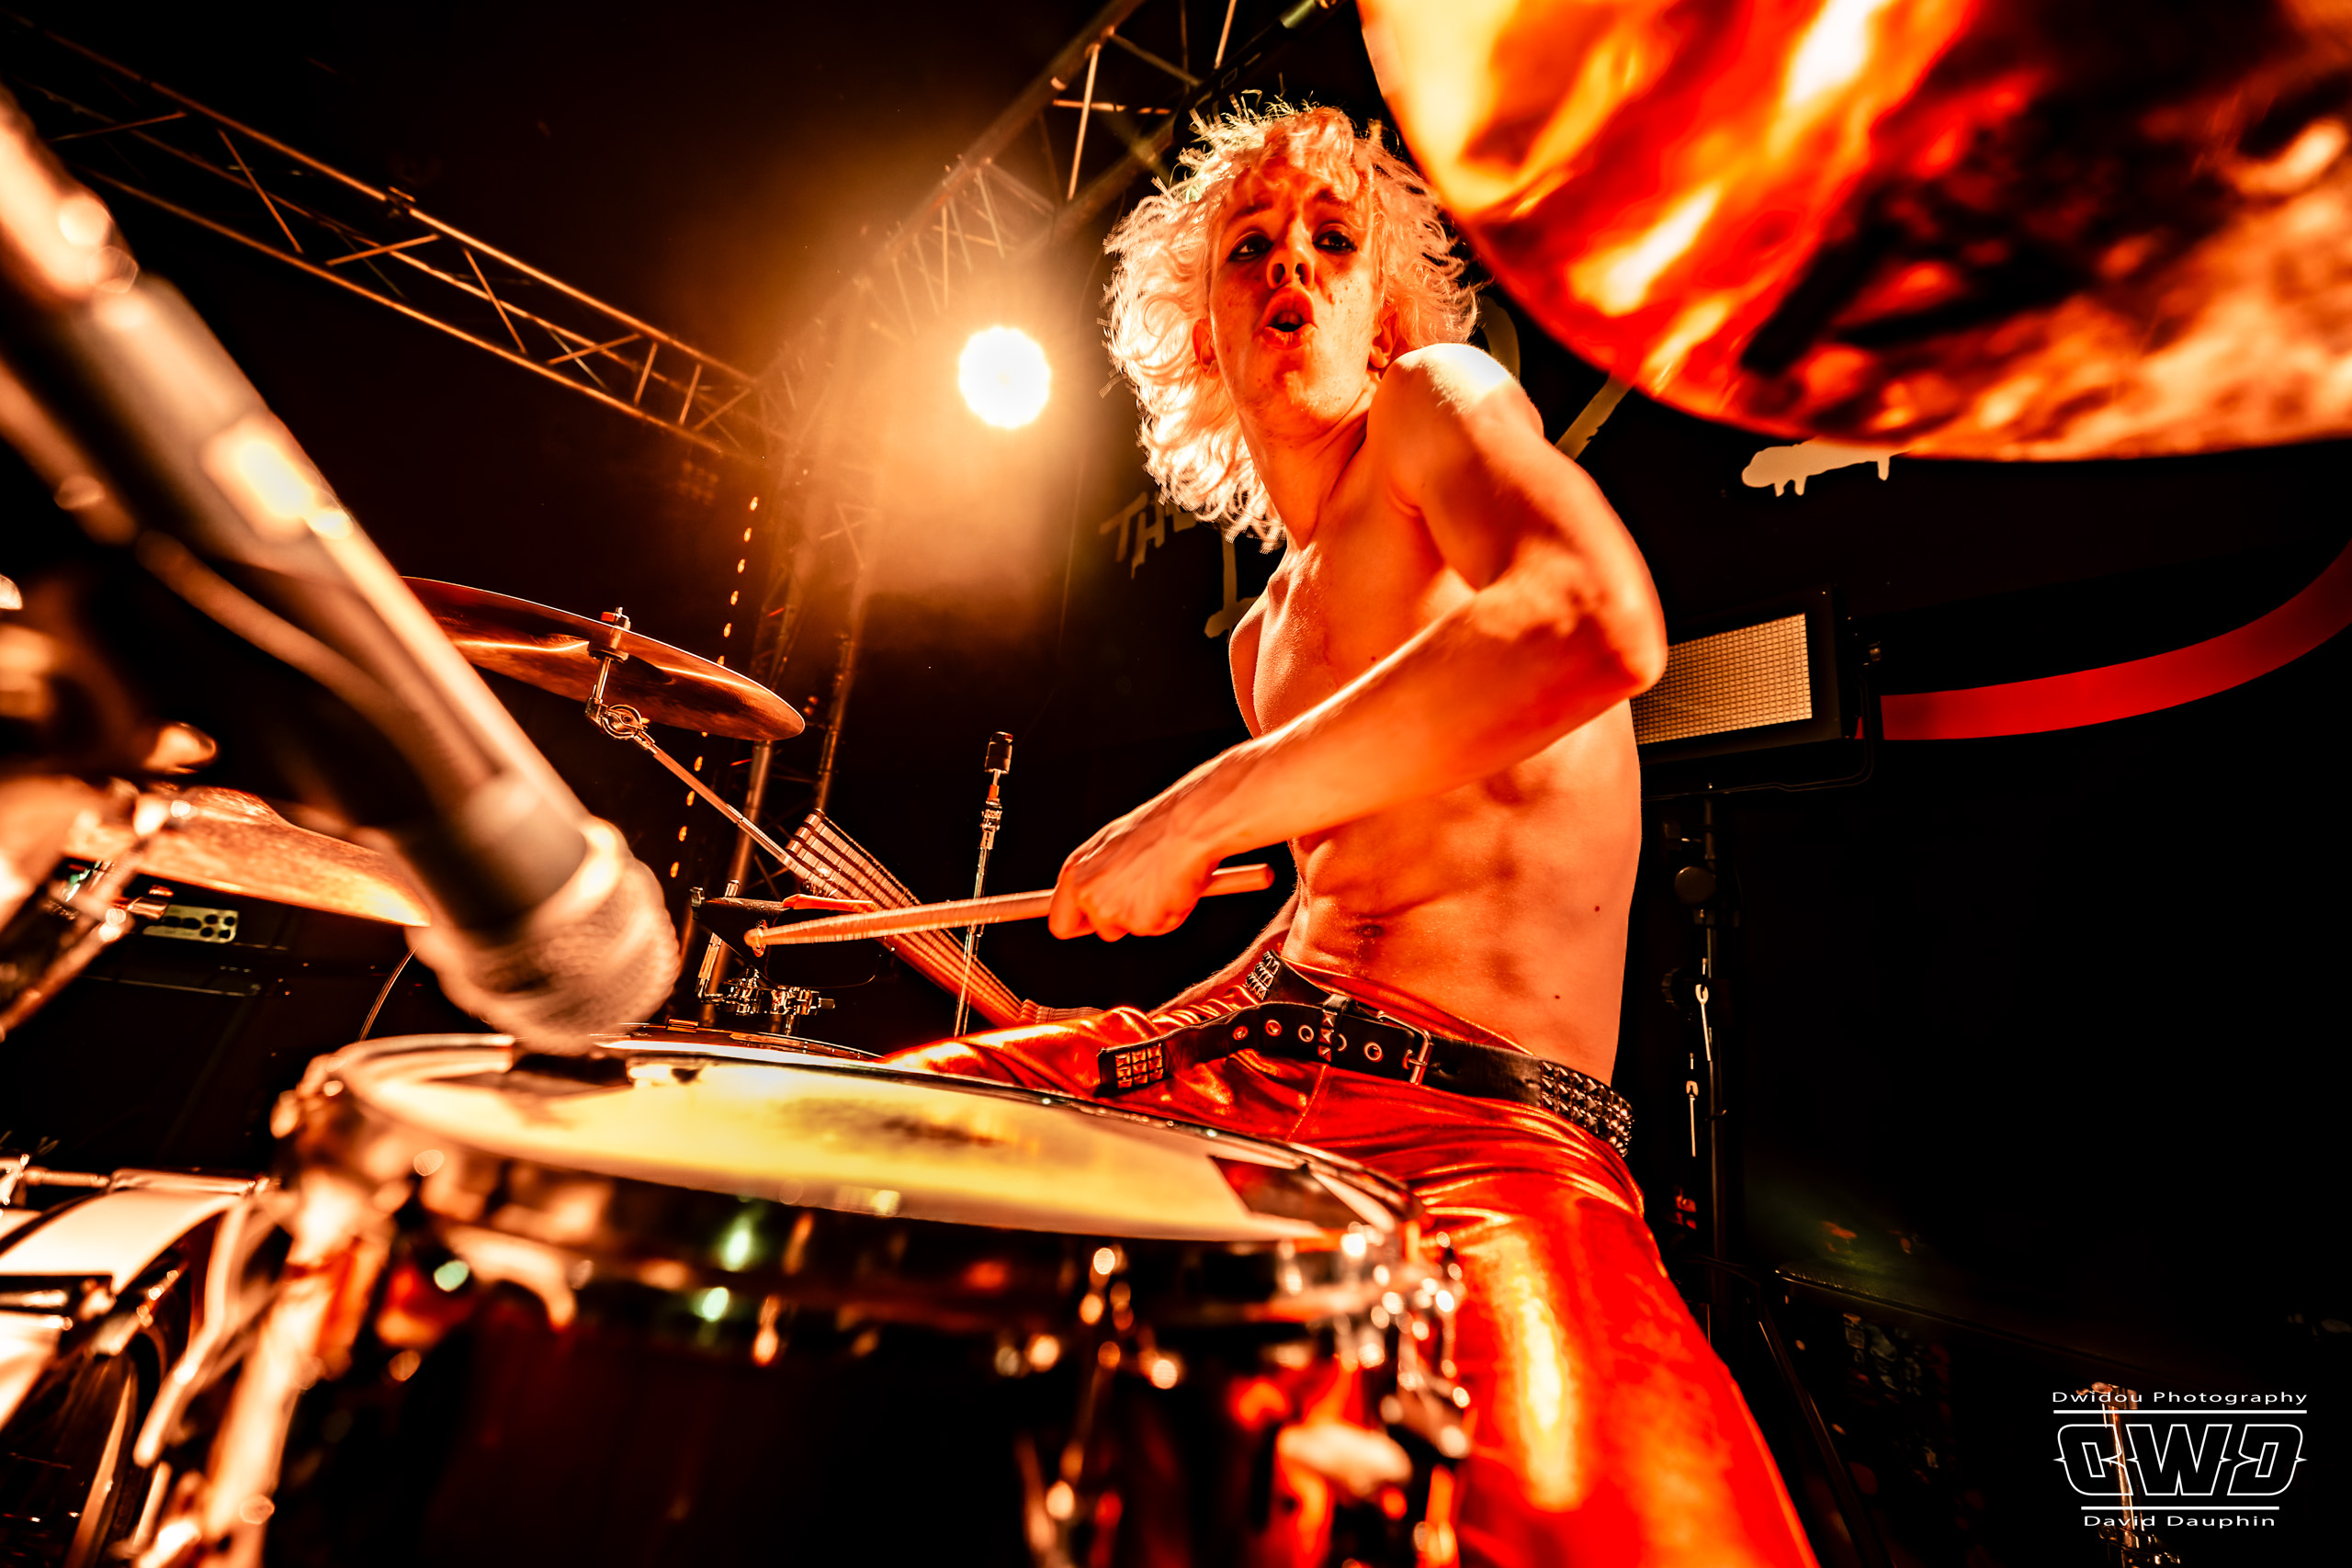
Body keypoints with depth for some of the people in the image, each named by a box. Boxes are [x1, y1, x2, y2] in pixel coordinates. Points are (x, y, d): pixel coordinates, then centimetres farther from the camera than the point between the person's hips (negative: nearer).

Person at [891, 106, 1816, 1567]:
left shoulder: (1441, 400, -1)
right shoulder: (1268, 638, 18)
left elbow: (1597, 627, -24)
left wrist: (1197, 812, -21)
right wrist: (1127, 1054, 17)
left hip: (1488, 1126, -7)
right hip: (1253, 1050, 7)